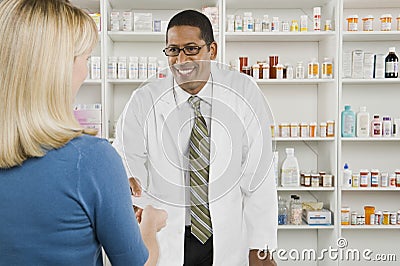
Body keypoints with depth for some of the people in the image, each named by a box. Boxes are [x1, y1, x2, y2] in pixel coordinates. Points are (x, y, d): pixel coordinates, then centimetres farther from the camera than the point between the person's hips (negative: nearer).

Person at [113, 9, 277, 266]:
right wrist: (127, 180, -27)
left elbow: (258, 176, -10)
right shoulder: (144, 101, -9)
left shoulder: (244, 93, -10)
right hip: (166, 240, 1)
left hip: (230, 238, 0)